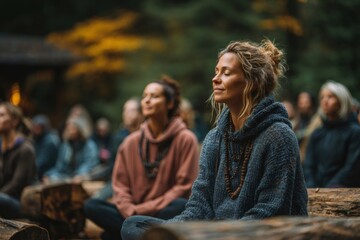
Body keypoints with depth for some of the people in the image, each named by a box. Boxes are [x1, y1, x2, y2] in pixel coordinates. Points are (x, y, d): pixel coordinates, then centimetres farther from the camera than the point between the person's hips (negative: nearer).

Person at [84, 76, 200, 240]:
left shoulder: (185, 139, -4)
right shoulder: (131, 142, 7)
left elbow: (184, 187, -8)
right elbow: (120, 185, 5)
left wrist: (144, 210, -13)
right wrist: (132, 212, -15)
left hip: (164, 213, -3)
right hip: (132, 214, 3)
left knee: (181, 206, -36)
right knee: (91, 206, -18)